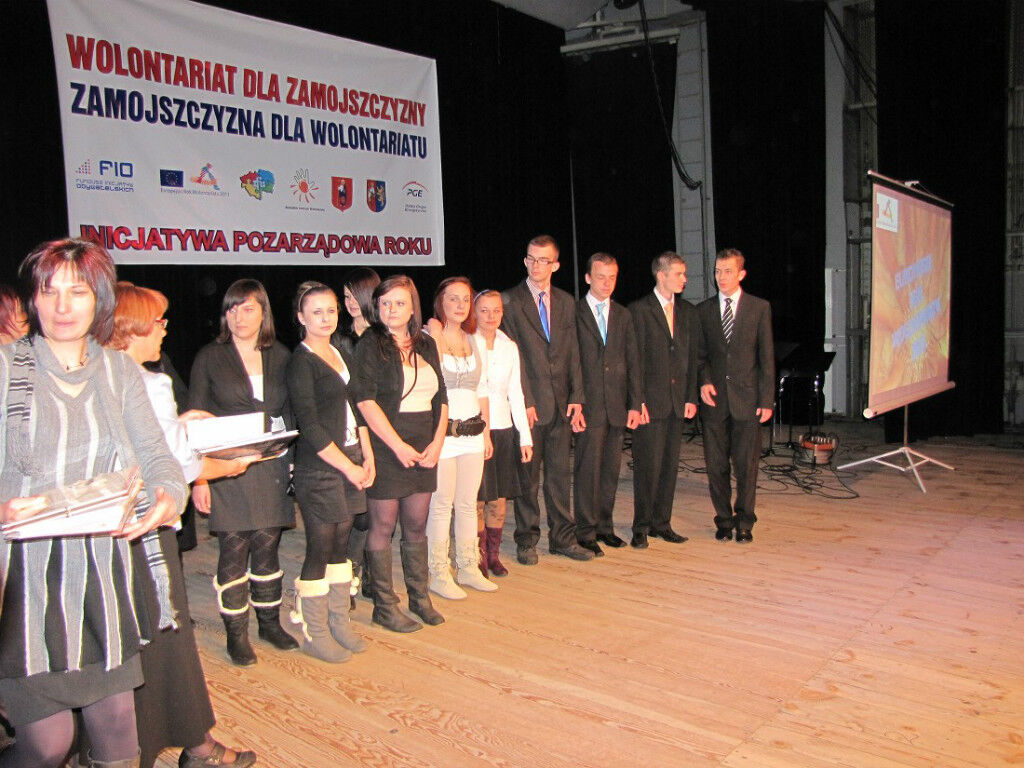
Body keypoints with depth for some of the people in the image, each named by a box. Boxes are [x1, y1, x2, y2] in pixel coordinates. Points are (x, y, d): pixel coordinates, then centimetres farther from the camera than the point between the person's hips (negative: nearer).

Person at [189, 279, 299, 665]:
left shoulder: (280, 356, 8)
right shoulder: (210, 357, 1)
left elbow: (291, 412, 13)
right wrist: (198, 476, -7)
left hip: (272, 465, 3)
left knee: (267, 545, 8)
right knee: (234, 548, -1)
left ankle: (270, 621, 24)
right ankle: (236, 633, 13)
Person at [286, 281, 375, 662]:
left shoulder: (339, 353, 13)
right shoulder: (301, 362, -9)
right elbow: (310, 426, -14)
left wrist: (366, 456, 4)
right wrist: (348, 467, -13)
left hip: (351, 459, 7)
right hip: (319, 467, -7)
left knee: (341, 544, 13)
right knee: (320, 548, 1)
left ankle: (339, 623, 25)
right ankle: (315, 634, 15)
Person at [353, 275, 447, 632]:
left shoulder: (426, 345, 13)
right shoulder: (369, 345, -5)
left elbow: (441, 399, 12)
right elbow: (365, 401, -13)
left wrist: (437, 442, -1)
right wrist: (399, 446, -15)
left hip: (424, 450, 5)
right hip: (386, 448, -5)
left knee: (417, 525, 12)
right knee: (383, 526, 4)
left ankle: (420, 597, 26)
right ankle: (384, 606, 15)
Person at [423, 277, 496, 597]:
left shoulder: (472, 341, 13)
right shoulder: (427, 338, -5)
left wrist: (486, 433, 15)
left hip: (473, 433, 6)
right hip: (441, 434, -6)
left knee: (468, 503, 12)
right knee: (442, 505, 0)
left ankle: (468, 568, 24)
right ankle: (438, 574, 13)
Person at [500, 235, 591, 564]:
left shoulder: (566, 302, 13)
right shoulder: (510, 301, -2)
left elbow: (572, 353, 11)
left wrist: (576, 398, 2)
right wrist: (524, 401, -12)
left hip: (561, 402, 4)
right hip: (529, 402, -4)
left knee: (560, 472, 10)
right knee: (528, 475, 4)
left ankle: (563, 537, 21)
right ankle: (526, 540, 16)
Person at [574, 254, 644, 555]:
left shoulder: (623, 315, 14)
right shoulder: (574, 313, -1)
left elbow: (633, 361, 12)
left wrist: (635, 403, 5)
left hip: (617, 405, 5)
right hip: (588, 403, -4)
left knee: (611, 469, 9)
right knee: (588, 468, -3)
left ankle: (604, 526, 22)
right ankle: (586, 531, 7)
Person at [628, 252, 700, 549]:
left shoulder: (687, 311, 14)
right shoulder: (639, 309, -4)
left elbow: (692, 356, 14)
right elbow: (635, 358, -8)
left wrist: (691, 397, 7)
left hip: (676, 401, 6)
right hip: (650, 400, -5)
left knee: (670, 464, 9)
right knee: (648, 465, -3)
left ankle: (661, 523, 20)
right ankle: (641, 527, 9)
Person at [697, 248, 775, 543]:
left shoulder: (759, 307, 3)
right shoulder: (703, 310, 8)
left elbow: (767, 356, 1)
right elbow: (700, 354, 11)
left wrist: (766, 399, -4)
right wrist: (704, 381, -8)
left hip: (747, 398, -1)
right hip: (715, 398, 2)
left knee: (747, 465, 3)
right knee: (716, 466, 6)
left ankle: (744, 521, 17)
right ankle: (724, 519, 20)